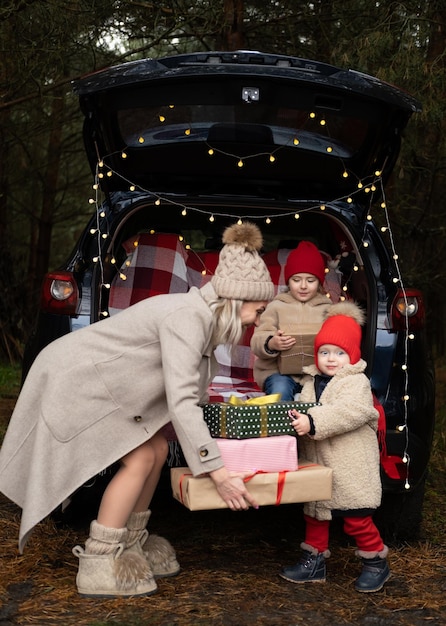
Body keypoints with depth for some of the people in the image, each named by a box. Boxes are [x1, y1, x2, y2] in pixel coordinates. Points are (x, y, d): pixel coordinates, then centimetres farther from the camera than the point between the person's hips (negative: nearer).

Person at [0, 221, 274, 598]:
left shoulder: (205, 316, 1)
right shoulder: (187, 318, -28)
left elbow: (184, 391, 7)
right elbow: (180, 402, -34)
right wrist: (217, 473, -34)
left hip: (101, 379, 9)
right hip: (73, 380, -9)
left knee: (157, 449, 6)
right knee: (140, 459, -11)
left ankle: (130, 544, 19)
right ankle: (97, 566, -3)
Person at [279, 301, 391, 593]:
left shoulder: (357, 382, -11)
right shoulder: (312, 381, 11)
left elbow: (350, 412, -28)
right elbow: (305, 411, 15)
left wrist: (313, 423, -35)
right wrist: (298, 418, -8)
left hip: (350, 469, -7)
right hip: (317, 465, 7)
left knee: (356, 518, 1)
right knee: (315, 513, 15)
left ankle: (376, 562, 20)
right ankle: (314, 561, 29)